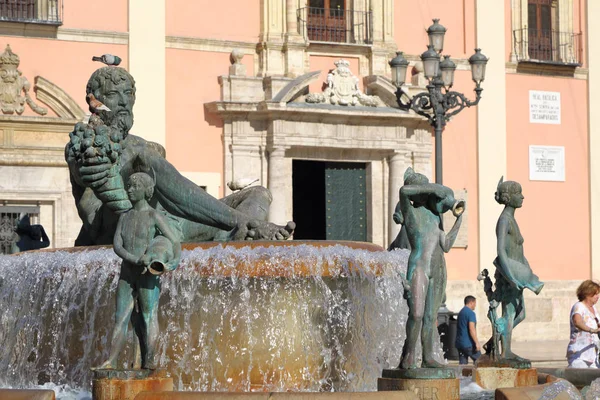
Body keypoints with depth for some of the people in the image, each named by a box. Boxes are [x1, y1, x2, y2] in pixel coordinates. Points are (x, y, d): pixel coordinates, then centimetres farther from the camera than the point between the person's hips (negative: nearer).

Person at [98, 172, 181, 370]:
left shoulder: (155, 216, -4)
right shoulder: (124, 217, 12)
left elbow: (175, 242, -8)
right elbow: (117, 246, 0)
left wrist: (175, 261, -29)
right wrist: (136, 260, -18)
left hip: (148, 276, -5)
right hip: (127, 274, 5)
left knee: (149, 317, -7)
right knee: (121, 318, -1)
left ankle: (149, 362, -10)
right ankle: (111, 361, -6)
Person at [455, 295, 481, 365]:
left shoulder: (461, 312, 17)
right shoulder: (470, 313, -11)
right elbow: (472, 329, -20)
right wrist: (477, 343, -20)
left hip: (459, 343, 8)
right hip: (468, 344, -8)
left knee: (462, 363, 5)